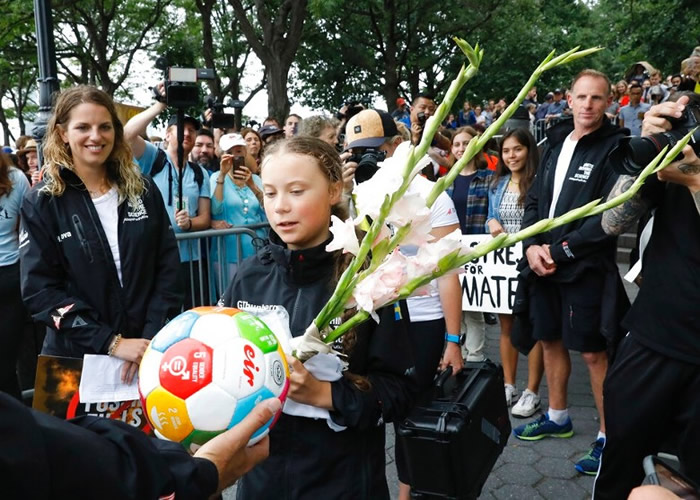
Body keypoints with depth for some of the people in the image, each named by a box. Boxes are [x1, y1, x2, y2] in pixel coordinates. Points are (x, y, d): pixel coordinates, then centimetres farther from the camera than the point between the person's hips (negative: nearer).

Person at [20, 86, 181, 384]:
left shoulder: (143, 190, 0)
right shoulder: (41, 202, -6)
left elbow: (167, 267, -2)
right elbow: (40, 290, -11)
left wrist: (152, 338, -14)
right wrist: (111, 342, -20)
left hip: (148, 350, 2)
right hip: (77, 357, -1)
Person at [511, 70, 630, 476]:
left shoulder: (615, 147, -8)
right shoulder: (555, 143, 12)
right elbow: (535, 200, 11)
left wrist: (560, 251, -16)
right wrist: (532, 246, -6)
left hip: (586, 266, -6)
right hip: (543, 260, 6)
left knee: (594, 351, -1)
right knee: (550, 339, 16)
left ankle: (609, 437, 15)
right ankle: (558, 417, 34)